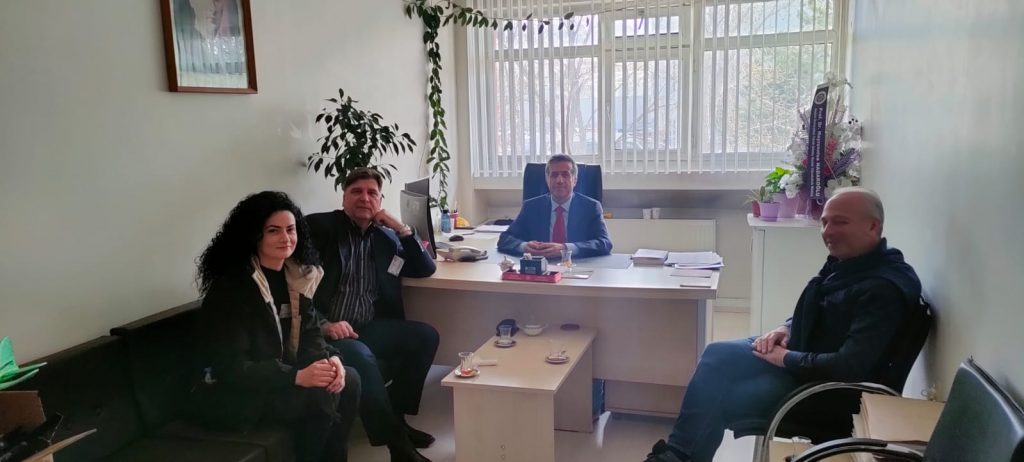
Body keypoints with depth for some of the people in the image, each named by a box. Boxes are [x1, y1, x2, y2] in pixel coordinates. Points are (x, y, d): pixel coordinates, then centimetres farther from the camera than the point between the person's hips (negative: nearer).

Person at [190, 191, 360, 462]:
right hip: (228, 395, -8)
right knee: (321, 396, -24)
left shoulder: (296, 275, 3)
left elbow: (308, 333, 3)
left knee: (348, 380, -9)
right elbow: (229, 367, -25)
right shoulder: (231, 287, -21)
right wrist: (296, 377, -31)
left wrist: (328, 359, -19)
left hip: (279, 380, 8)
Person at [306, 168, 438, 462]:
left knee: (426, 336, -15)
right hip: (327, 330, -5)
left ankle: (395, 416, -1)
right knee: (361, 357, -34)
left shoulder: (385, 237, 15)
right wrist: (323, 324, -22)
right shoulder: (319, 227, -1)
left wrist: (402, 229, 0)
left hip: (370, 327, 6)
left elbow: (426, 270, 12)